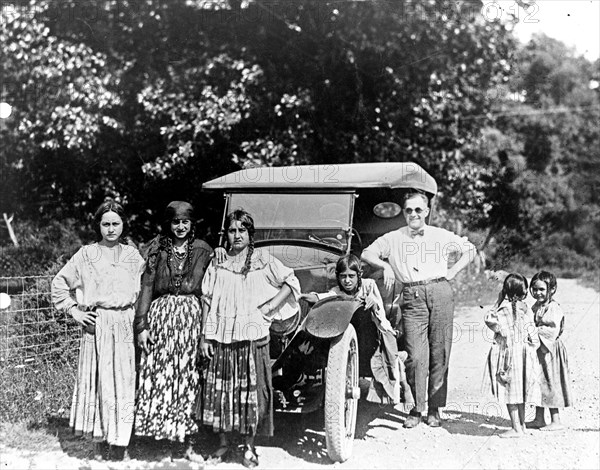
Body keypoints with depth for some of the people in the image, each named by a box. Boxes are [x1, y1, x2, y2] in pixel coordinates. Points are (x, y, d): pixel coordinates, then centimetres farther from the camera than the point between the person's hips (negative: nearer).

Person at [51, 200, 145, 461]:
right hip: (96, 326, -1)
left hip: (124, 326, 2)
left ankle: (118, 446, 6)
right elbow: (60, 283, 8)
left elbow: (143, 292, 15)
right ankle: (99, 448, 8)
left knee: (122, 382, -1)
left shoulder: (133, 256, 11)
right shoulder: (86, 255, 5)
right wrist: (74, 311, 1)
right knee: (97, 381, -1)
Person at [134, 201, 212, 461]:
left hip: (191, 318, 0)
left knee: (187, 376, 1)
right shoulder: (157, 249, 7)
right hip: (161, 314, 0)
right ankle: (179, 442, 7)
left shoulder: (202, 250, 7)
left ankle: (182, 442, 9)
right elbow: (147, 286, 3)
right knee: (161, 376, -1)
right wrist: (142, 324, -6)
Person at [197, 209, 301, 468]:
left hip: (252, 337, -2)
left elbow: (291, 282, 4)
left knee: (251, 391, -2)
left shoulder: (263, 260, 3)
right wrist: (204, 336, 3)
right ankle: (224, 443, 17)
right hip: (221, 338, 2)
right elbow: (207, 301, 8)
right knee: (220, 390, 4)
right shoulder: (217, 264, 8)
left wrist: (271, 307, -4)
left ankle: (249, 447, 9)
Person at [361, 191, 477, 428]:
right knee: (415, 356, -9)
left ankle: (434, 408, 10)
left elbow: (470, 250, 21)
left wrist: (452, 271, 9)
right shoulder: (393, 239, 12)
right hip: (412, 297, -1)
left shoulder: (441, 236, 13)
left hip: (441, 294, 1)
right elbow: (367, 253, 11)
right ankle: (417, 407, 4)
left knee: (440, 354, 0)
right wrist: (386, 266, -5)